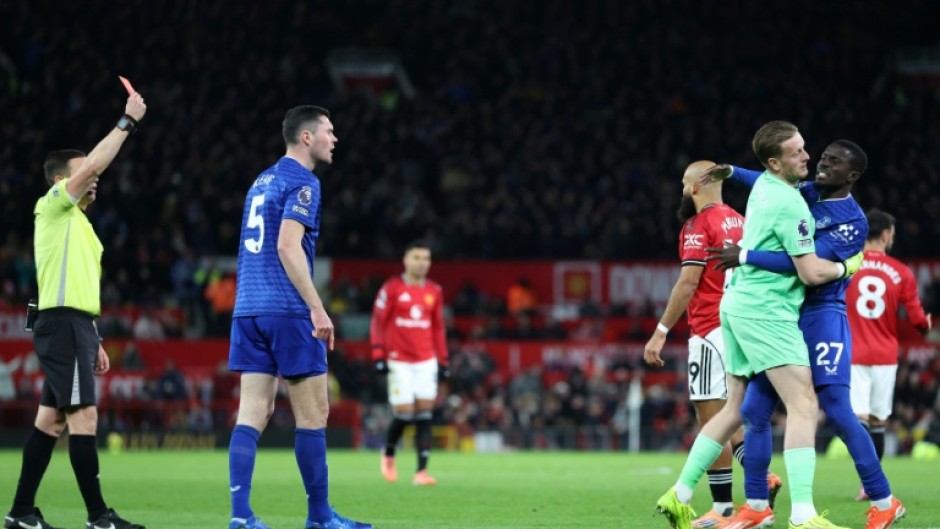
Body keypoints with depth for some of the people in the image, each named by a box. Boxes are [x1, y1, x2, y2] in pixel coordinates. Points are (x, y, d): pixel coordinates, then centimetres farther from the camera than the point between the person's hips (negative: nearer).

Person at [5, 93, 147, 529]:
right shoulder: (52, 207, -4)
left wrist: (93, 342, 22)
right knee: (83, 416, -12)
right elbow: (93, 164, -19)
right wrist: (127, 121, -15)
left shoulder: (75, 221, 23)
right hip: (62, 326, -10)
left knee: (50, 420, 8)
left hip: (72, 328, 10)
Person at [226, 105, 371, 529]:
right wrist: (317, 308, -18)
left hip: (248, 311, 8)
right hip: (287, 310, -8)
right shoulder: (302, 182, -7)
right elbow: (288, 246, -17)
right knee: (313, 413, 1)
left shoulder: (262, 181, 20)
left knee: (252, 413, 1)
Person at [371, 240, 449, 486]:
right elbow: (377, 322, -2)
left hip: (426, 361, 4)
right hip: (399, 362, -4)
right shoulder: (392, 288, -4)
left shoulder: (434, 291, 9)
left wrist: (443, 361, 13)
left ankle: (422, 470, -5)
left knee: (424, 415, -3)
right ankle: (389, 454, 22)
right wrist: (379, 355, -10)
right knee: (404, 413, -7)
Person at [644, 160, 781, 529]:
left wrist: (661, 332, -14)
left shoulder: (699, 225, -8)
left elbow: (688, 283, -16)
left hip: (712, 332, -8)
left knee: (712, 422, -5)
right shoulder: (739, 222, 15)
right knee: (727, 417, 17)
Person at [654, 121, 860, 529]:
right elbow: (811, 273, -15)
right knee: (804, 406, -14)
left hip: (739, 302, 10)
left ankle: (680, 496, 18)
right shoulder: (790, 204, -17)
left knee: (736, 409, 16)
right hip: (766, 311, -10)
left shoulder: (763, 185, 10)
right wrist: (847, 267, 2)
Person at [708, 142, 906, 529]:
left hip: (822, 318, -8)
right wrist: (732, 172, 10)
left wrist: (745, 257, -24)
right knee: (755, 411, 4)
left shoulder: (853, 222, -14)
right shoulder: (806, 193, 8)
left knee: (838, 413, -11)